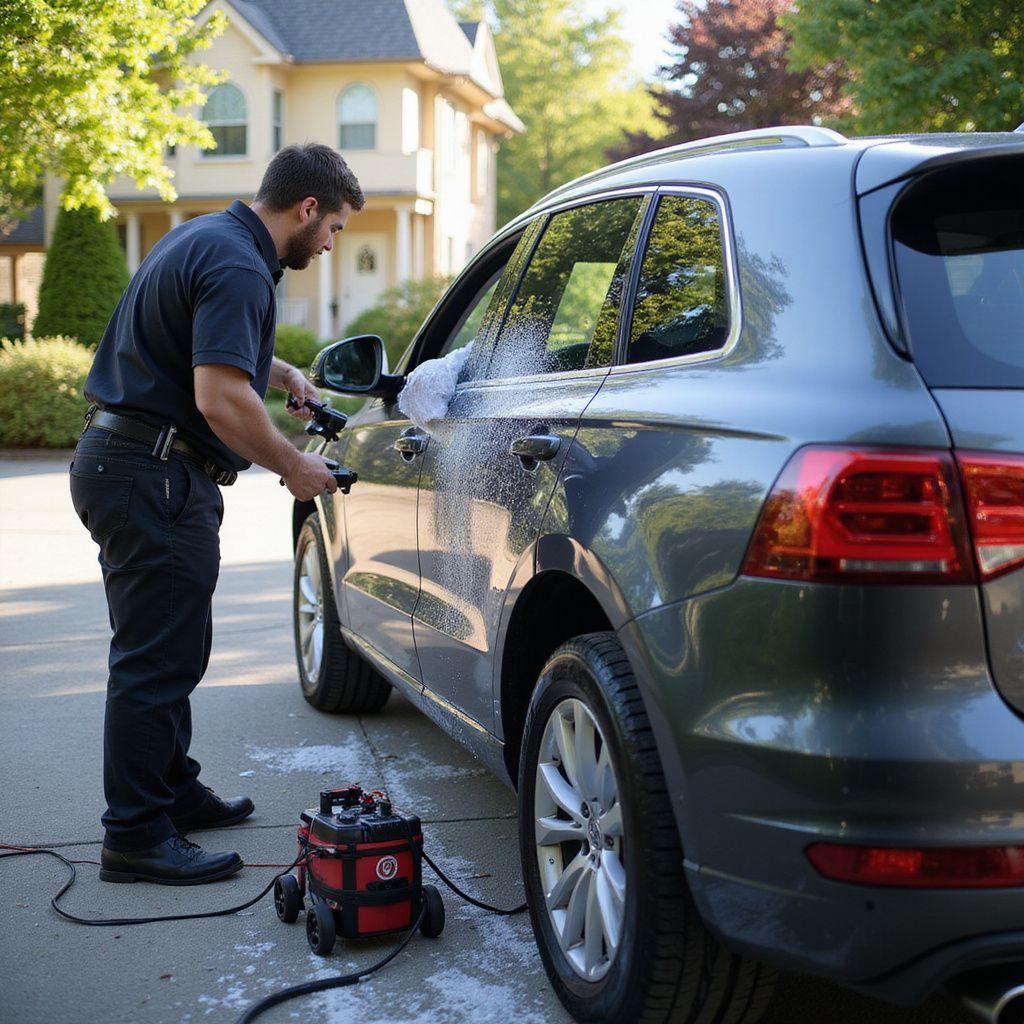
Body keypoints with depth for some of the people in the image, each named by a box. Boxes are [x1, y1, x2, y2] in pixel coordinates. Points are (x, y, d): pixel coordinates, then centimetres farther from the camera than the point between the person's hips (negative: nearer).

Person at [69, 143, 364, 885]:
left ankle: (173, 791, 32)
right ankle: (138, 836, 1)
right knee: (158, 658, -5)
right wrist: (293, 467, -15)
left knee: (166, 648, 19)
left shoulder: (208, 239, 15)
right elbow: (221, 399, -28)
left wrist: (282, 373, 22)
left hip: (120, 460, 11)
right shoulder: (238, 266, -18)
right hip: (156, 473, -11)